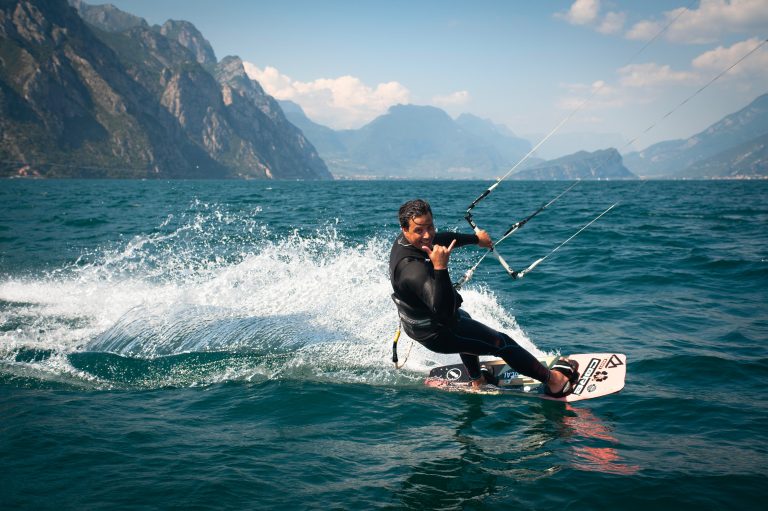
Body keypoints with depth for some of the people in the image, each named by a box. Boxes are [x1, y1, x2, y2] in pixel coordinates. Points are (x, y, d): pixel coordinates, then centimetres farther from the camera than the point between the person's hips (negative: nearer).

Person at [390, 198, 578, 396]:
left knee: (465, 321, 40)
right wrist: (440, 268, -59)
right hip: (437, 334, -10)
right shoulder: (413, 269, -41)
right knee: (501, 343, 4)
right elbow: (444, 311, -48)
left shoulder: (405, 241, -12)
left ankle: (477, 381, 55)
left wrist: (476, 238, 23)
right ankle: (554, 380, 18)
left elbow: (444, 239, 8)